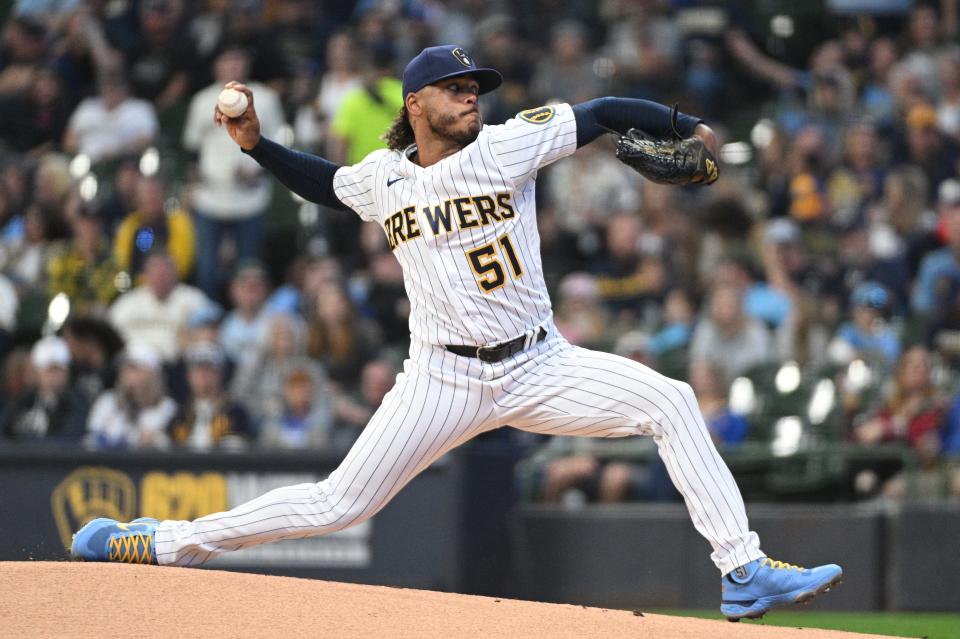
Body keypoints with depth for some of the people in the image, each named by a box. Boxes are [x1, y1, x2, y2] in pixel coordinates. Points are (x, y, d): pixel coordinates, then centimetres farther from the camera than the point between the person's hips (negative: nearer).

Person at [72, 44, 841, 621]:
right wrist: (256, 143, 9)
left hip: (541, 368, 1)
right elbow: (324, 182, 22)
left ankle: (744, 573, -16)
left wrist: (686, 128, -15)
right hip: (444, 382, 0)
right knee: (339, 504, -4)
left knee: (671, 402, -18)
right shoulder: (381, 179, 2)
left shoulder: (506, 146, -4)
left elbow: (600, 114, -5)